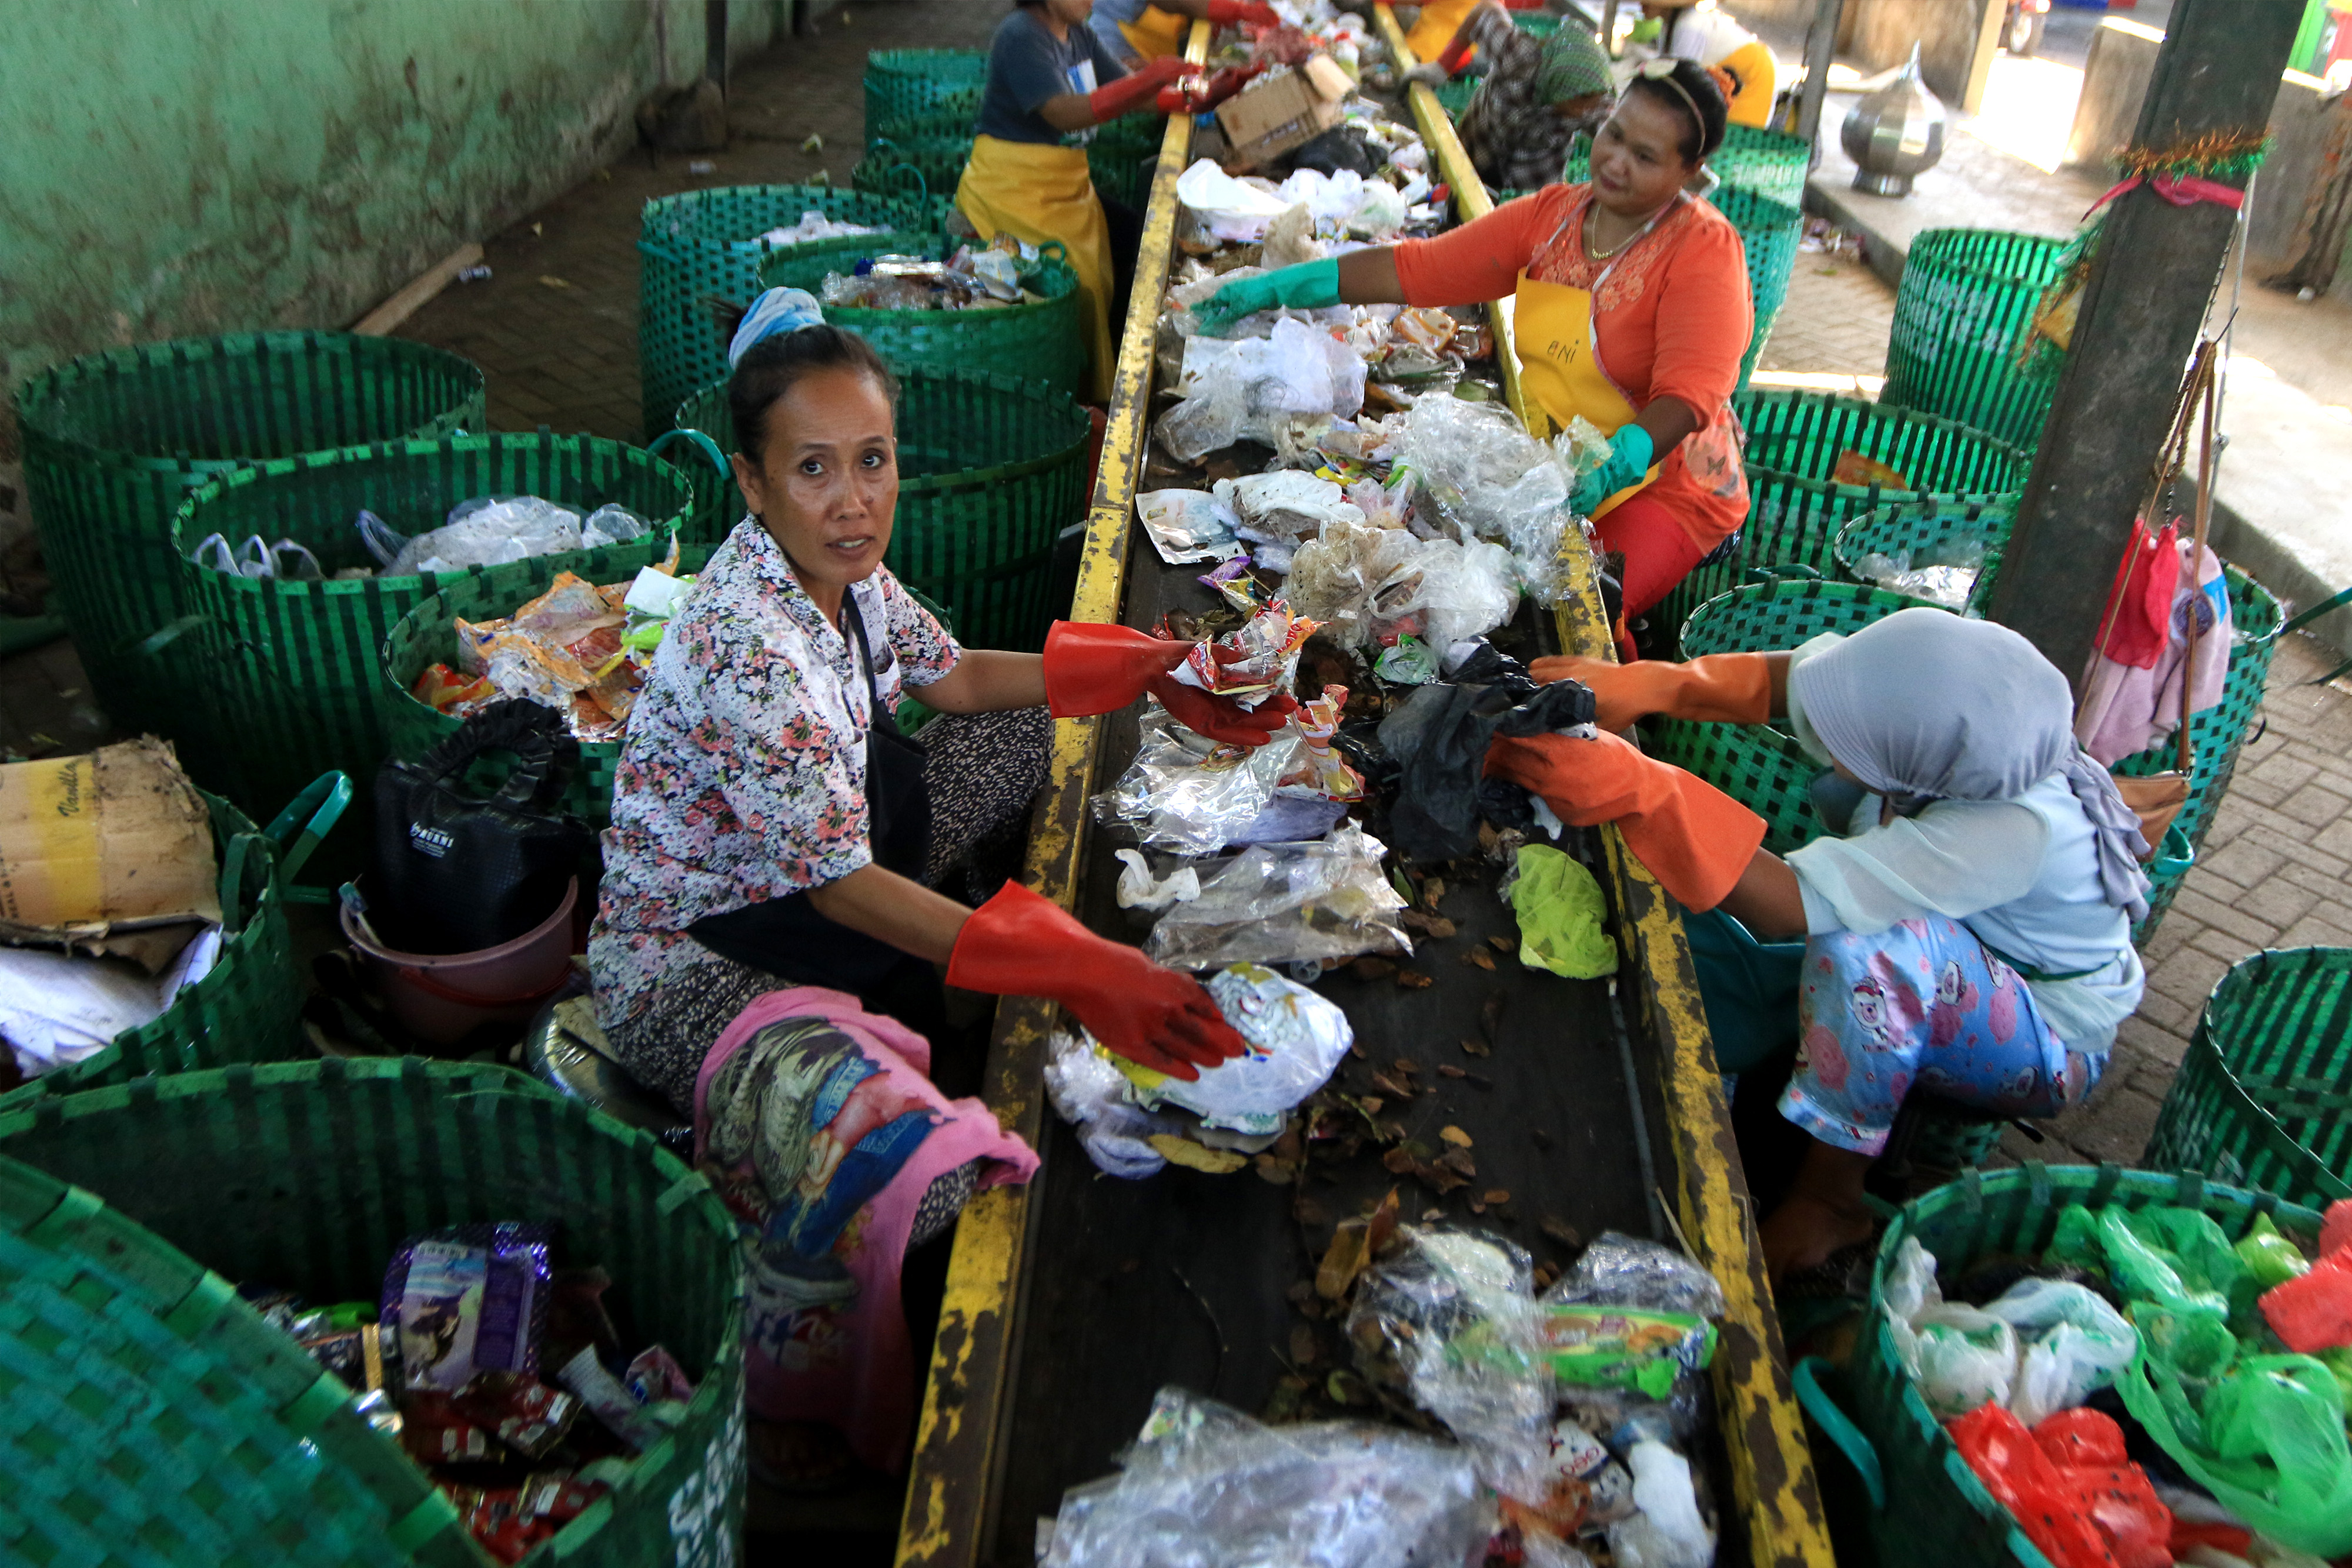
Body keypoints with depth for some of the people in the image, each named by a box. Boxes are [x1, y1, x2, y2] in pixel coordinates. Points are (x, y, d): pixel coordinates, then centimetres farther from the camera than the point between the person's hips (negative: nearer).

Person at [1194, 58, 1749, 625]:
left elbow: (1687, 396, -26)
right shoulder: (1551, 214, 4)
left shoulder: (1704, 252, -13)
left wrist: (1609, 470, -46)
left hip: (1661, 480, -6)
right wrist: (1277, 287, -4)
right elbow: (1418, 268, 2)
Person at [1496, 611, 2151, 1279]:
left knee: (1866, 943, -37)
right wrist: (1648, 683, -32)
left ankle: (1826, 1203, -16)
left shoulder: (2010, 831, -39)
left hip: (2050, 1052, -7)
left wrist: (1632, 788, -49)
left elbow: (1789, 906, -42)